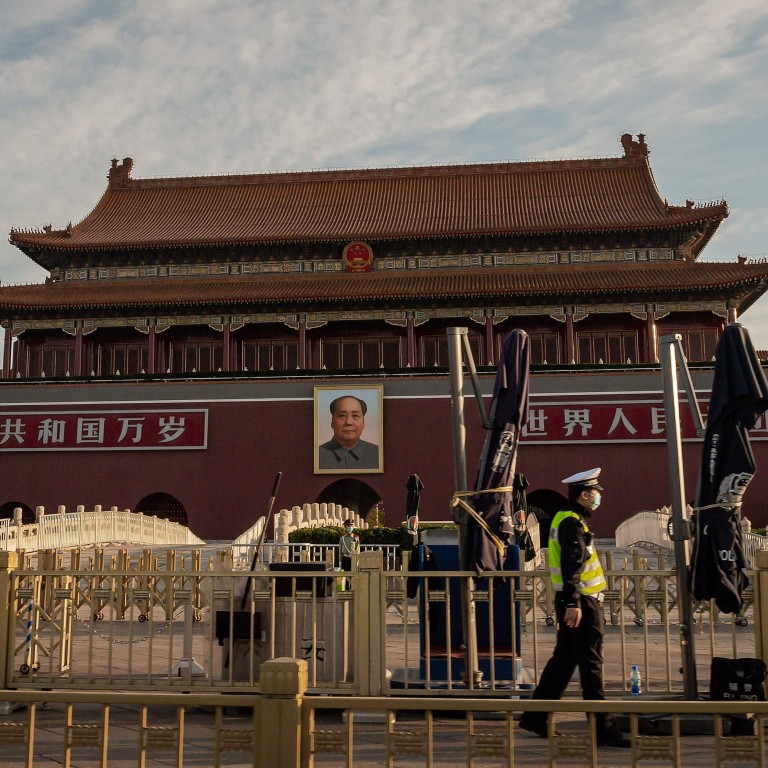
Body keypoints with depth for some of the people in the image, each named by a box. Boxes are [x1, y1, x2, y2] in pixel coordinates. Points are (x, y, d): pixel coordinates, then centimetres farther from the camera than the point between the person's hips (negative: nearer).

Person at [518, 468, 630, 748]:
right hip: (581, 603, -10)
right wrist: (573, 603, -27)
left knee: (563, 660, 14)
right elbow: (571, 565, -23)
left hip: (573, 602, 10)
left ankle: (535, 717, 20)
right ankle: (603, 729, 2)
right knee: (591, 665, -4)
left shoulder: (567, 519, 17)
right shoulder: (572, 523, -15)